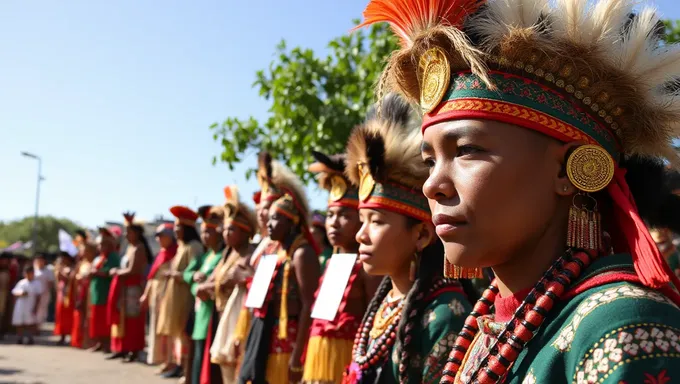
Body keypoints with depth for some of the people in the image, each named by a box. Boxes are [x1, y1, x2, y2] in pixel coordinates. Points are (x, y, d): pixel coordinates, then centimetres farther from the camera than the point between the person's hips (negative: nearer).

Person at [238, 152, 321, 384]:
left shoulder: (302, 254, -13)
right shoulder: (280, 252, 14)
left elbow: (309, 307, -19)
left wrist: (297, 357, -22)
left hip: (286, 341, -9)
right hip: (265, 339, 9)